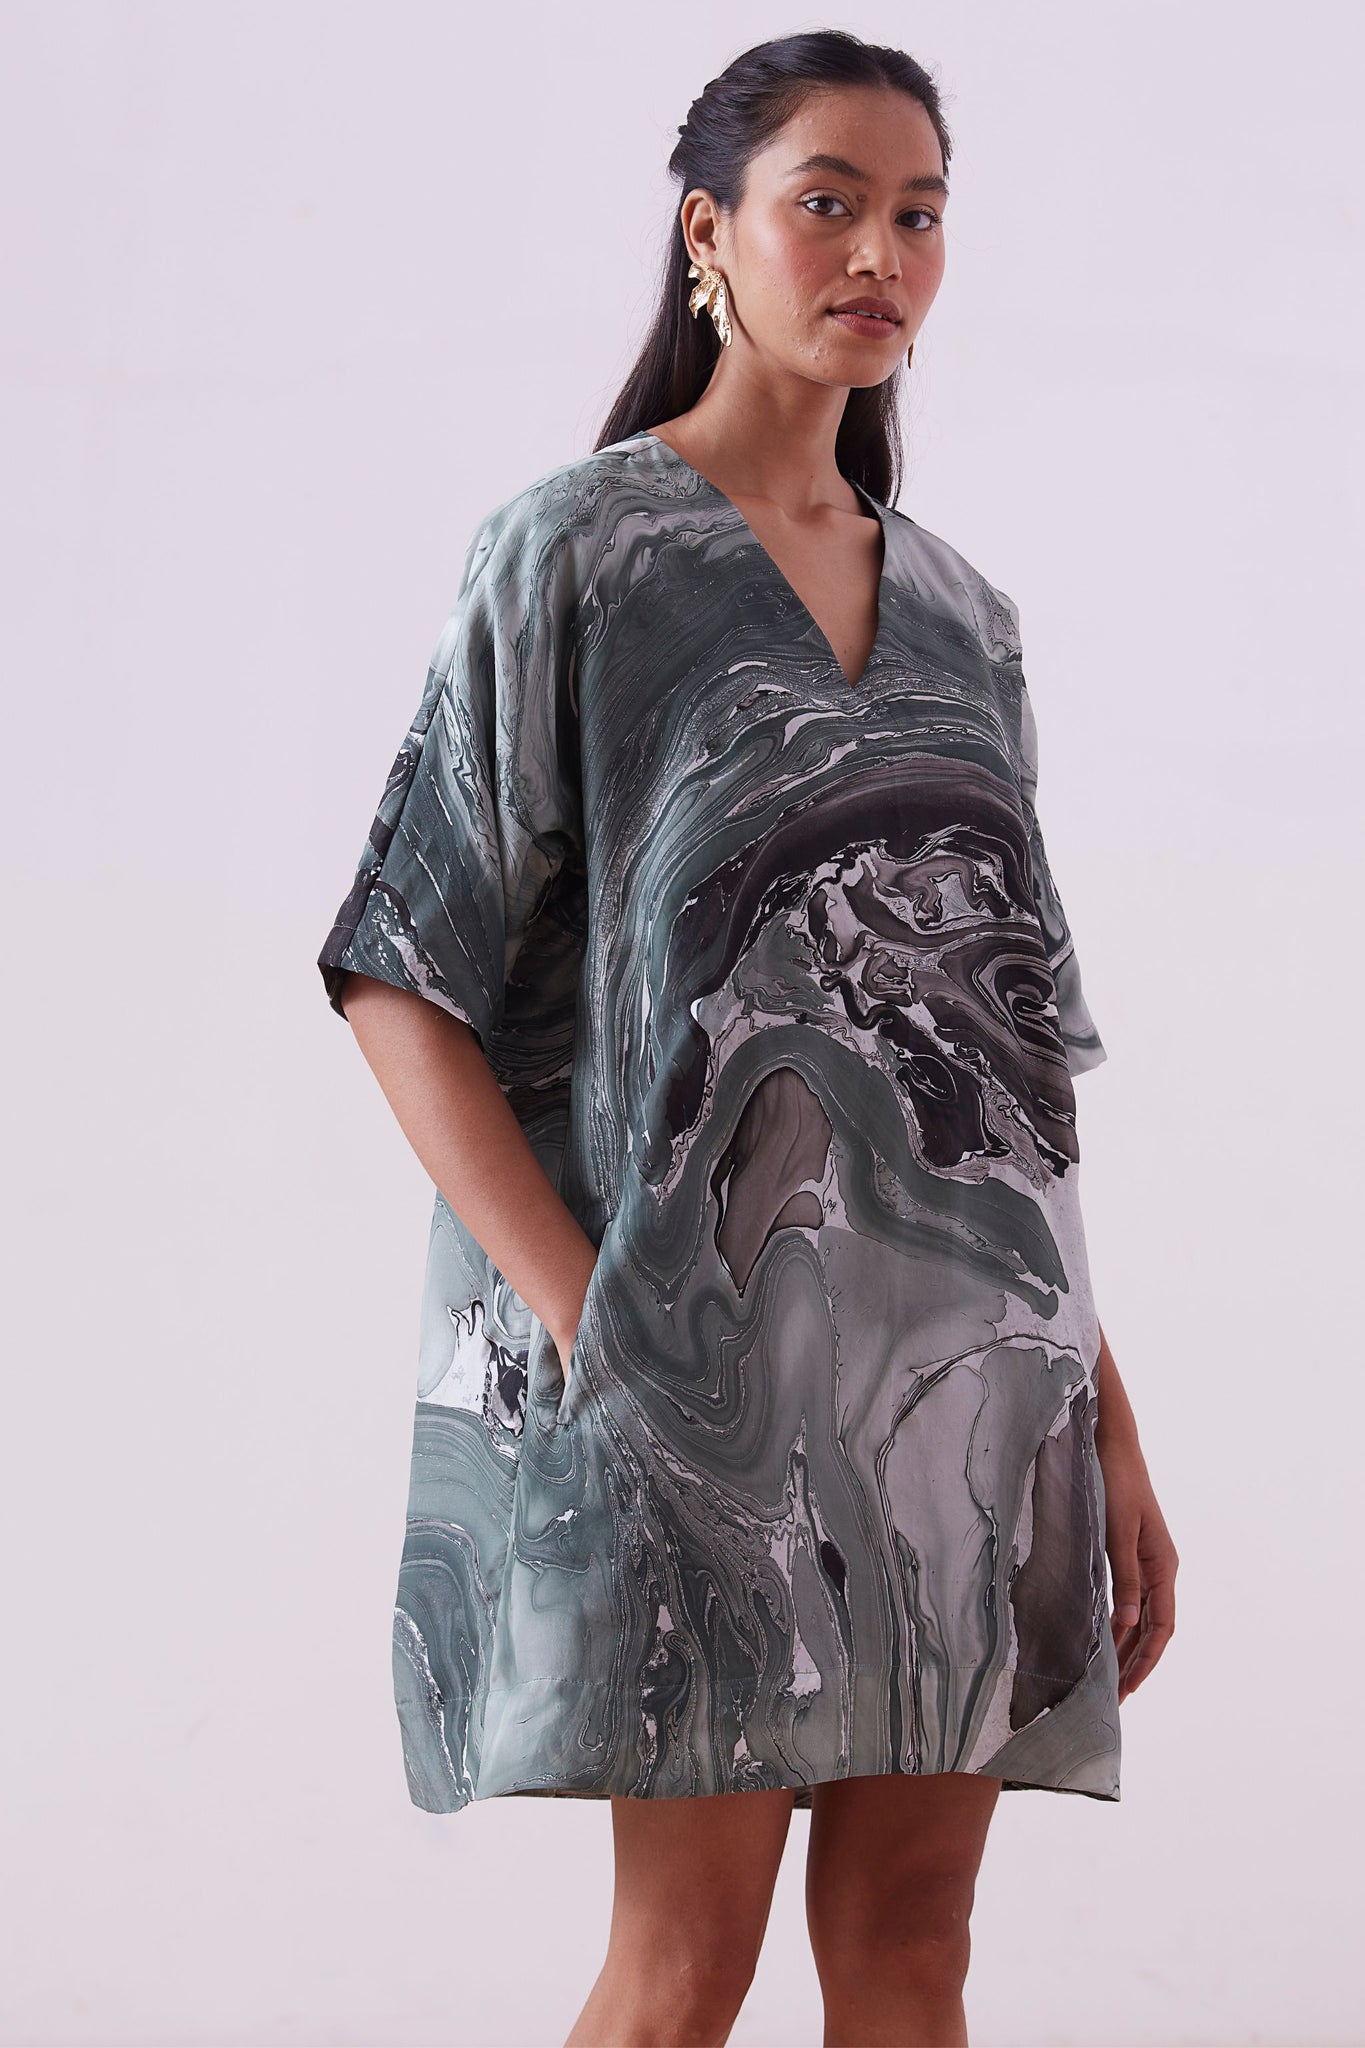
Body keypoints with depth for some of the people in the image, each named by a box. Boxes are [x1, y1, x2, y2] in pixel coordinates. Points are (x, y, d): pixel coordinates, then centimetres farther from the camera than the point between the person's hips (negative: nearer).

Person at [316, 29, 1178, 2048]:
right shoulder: (576, 553, 0)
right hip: (711, 1332, -5)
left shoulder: (960, 613, 15)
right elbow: (399, 979, -6)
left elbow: (1019, 1049, 15)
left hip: (963, 1350, 5)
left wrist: (1110, 1426, 10)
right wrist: (586, 1324, -17)